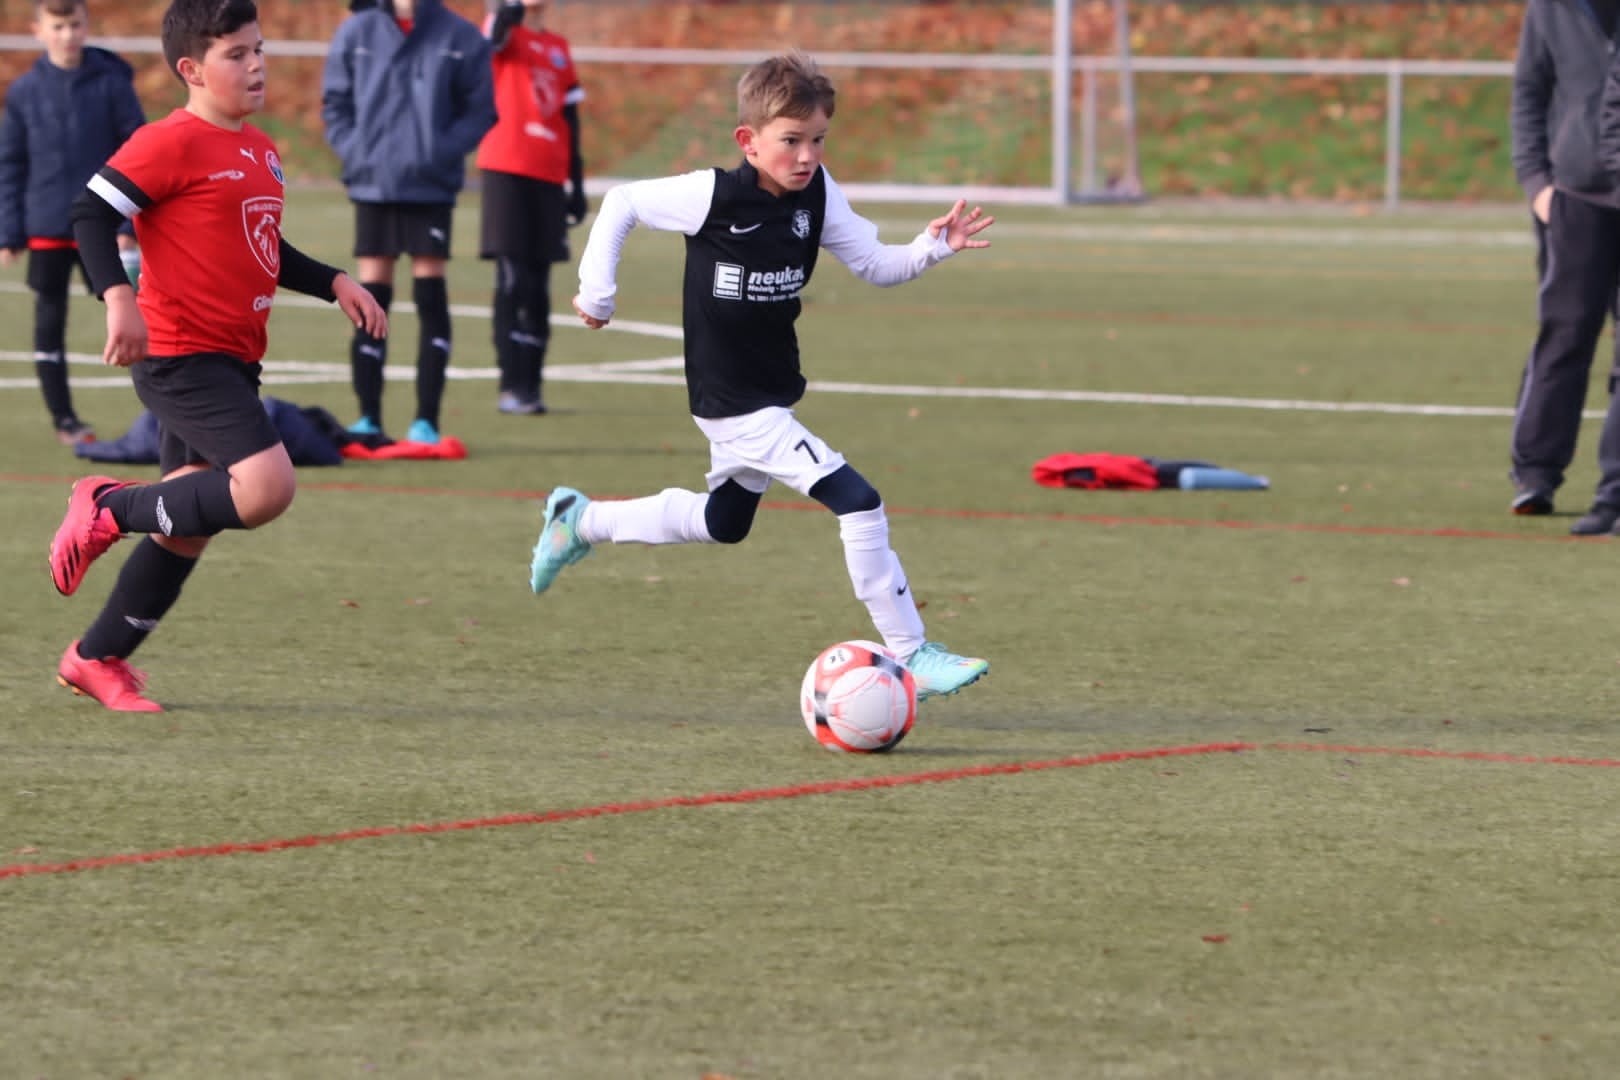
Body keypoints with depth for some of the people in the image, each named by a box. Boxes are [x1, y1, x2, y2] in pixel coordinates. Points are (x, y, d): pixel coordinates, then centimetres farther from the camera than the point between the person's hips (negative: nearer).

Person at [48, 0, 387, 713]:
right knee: (267, 487, -24)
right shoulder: (172, 144, -12)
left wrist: (334, 284, 19)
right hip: (181, 355, -9)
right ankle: (109, 508, -7)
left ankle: (97, 659, 23)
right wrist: (118, 298, -28)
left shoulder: (260, 152, 16)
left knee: (186, 528, 11)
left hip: (232, 361, 9)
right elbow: (91, 213, -16)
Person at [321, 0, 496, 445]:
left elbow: (481, 109, 0)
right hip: (372, 186, 1)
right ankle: (368, 417, 8)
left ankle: (427, 419, 2)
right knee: (371, 297, 2)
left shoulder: (461, 38, -1)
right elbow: (335, 103, 8)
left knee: (431, 298, -2)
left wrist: (443, 151, -12)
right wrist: (354, 151, -6)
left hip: (433, 189, -1)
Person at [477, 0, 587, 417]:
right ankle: (511, 386, -8)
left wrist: (577, 182, 16)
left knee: (538, 285, 5)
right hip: (507, 169, -5)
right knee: (514, 280, -9)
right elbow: (494, 38, -25)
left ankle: (531, 383, 10)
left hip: (549, 176, 5)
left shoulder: (559, 47, 16)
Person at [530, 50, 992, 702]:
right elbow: (621, 204, -7)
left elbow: (873, 264, 1)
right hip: (733, 404, -8)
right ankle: (910, 657, -11)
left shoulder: (817, 196, -5)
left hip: (774, 396, 8)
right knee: (858, 503, -19)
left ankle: (582, 522, 47)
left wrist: (933, 248, -16)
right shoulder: (713, 196, -20)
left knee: (724, 524, 29)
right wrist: (596, 293, -4)